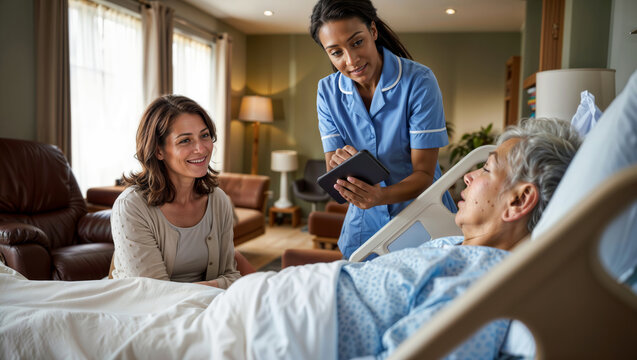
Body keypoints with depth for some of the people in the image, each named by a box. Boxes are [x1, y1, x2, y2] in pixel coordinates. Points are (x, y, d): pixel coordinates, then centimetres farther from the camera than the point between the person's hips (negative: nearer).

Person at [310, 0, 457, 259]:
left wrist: (380, 196, -38)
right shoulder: (328, 91, -5)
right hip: (365, 222, 3)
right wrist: (340, 166, -31)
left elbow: (424, 173, -18)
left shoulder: (419, 81, -17)